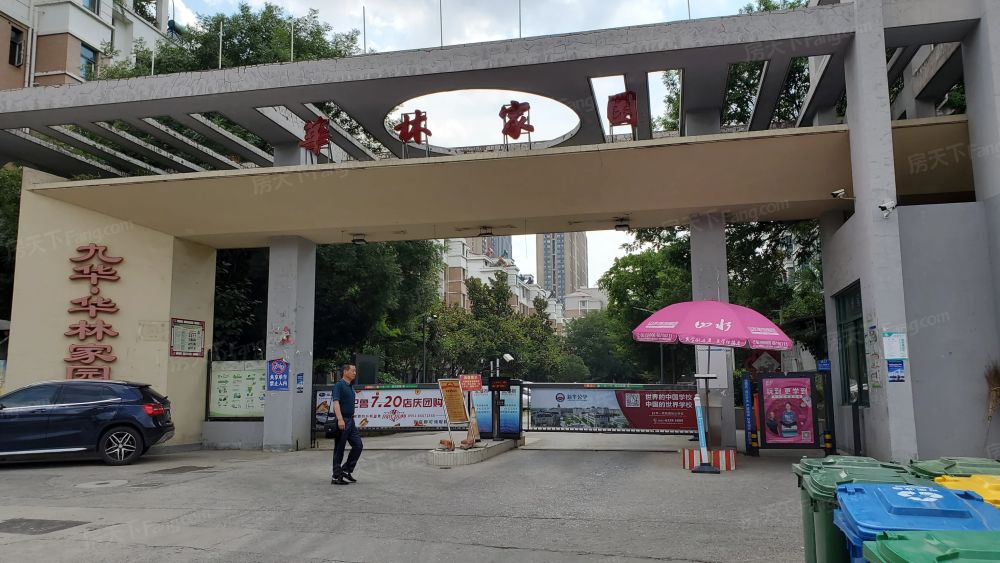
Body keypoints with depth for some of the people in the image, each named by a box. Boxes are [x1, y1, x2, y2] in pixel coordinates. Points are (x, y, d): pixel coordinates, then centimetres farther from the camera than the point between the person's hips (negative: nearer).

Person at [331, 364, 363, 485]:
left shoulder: (351, 386, 17)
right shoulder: (339, 385, -10)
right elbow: (336, 402, -21)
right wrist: (340, 419, -31)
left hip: (350, 421, 9)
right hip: (342, 421, -9)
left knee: (358, 445, 5)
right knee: (339, 449, -2)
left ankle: (346, 470, 13)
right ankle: (336, 477, 5)